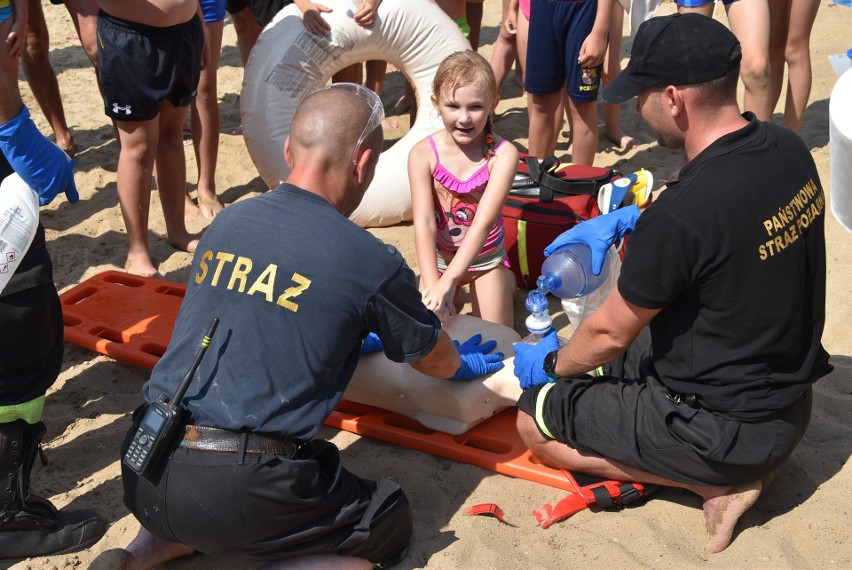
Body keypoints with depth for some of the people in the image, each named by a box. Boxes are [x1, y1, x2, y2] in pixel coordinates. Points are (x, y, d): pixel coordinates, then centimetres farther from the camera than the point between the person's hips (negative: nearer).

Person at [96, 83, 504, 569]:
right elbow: (435, 360, 15)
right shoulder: (371, 261, -7)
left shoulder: (226, 223, 8)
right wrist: (465, 364, 38)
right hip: (240, 491, -6)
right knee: (390, 523, 15)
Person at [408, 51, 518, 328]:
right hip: (440, 258, 1)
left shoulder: (503, 154, -22)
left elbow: (484, 221, -30)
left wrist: (448, 281, -39)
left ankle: (505, 283, 28)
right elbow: (424, 223, -25)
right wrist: (431, 284, -38)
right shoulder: (423, 154, -19)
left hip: (486, 258, -1)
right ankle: (448, 299, 29)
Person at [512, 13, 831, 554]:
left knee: (535, 418, 5)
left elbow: (610, 334, -14)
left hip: (730, 427, -8)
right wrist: (625, 219, 12)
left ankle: (716, 484, 0)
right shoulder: (786, 148, -7)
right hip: (790, 401, 8)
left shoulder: (681, 216, -31)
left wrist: (551, 363, 5)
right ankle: (742, 464, 11)